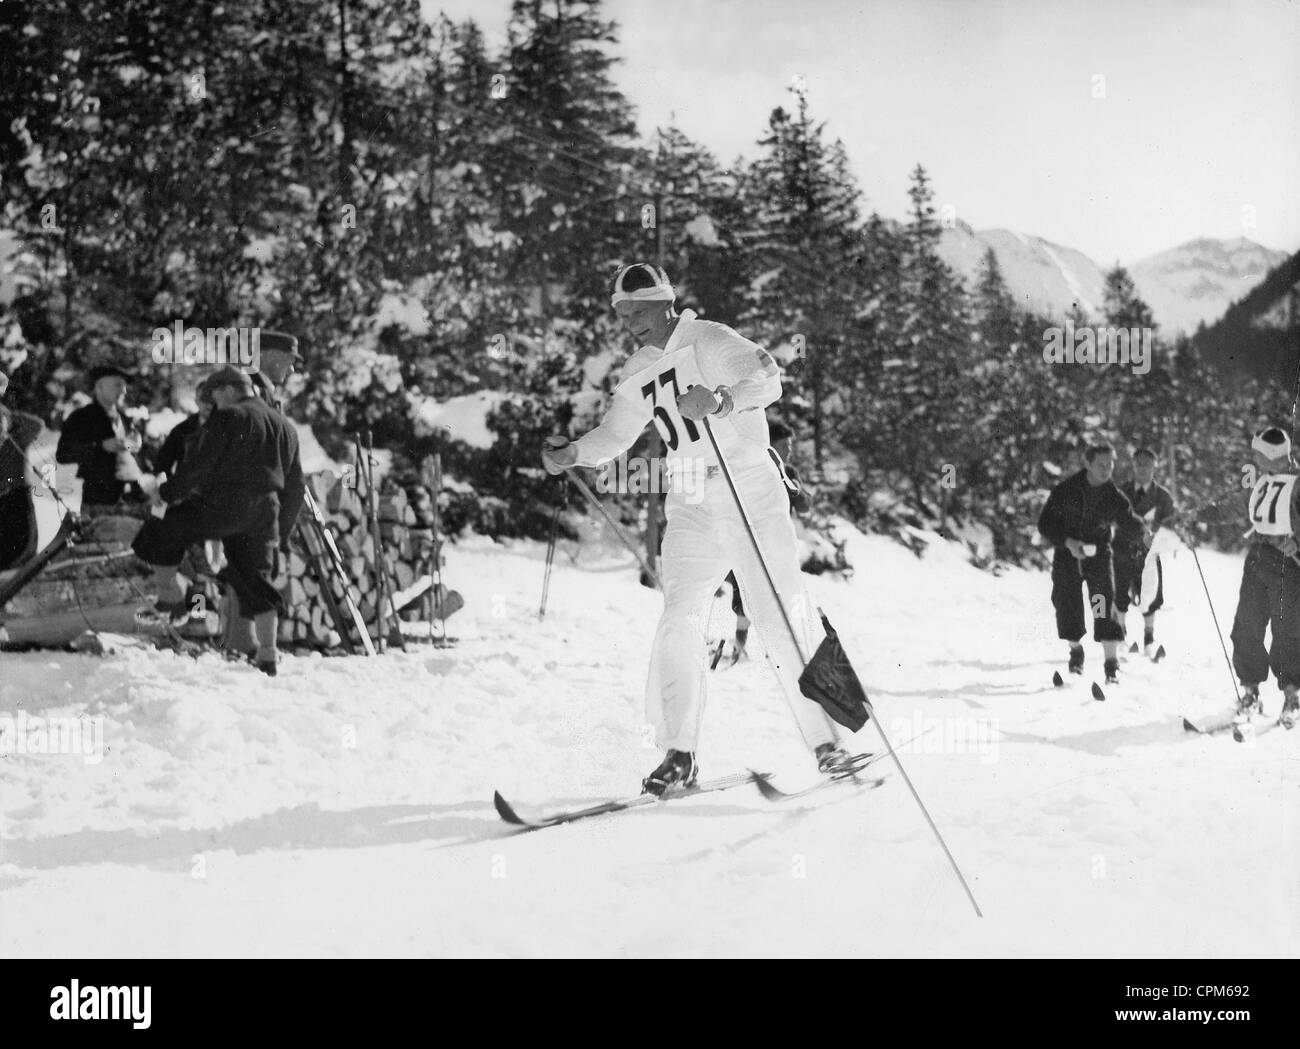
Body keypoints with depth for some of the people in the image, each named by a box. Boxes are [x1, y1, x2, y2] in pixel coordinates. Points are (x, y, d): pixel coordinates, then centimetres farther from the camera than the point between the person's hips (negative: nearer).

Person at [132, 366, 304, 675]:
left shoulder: (229, 418, -2)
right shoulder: (285, 427, 21)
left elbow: (201, 464, -10)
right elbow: (294, 486, 24)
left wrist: (169, 492, 1)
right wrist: (281, 531, 30)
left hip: (223, 504, -6)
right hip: (264, 516, 6)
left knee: (162, 533, 11)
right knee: (256, 578, 10)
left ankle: (170, 598, 9)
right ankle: (268, 655, 4)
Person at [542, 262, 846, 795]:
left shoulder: (708, 341, -7)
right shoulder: (638, 373, 13)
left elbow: (767, 380, -20)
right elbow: (615, 434, 19)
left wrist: (721, 399, -38)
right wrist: (572, 453, 1)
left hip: (751, 495, -5)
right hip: (690, 508, 5)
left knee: (780, 621, -6)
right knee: (679, 620, -9)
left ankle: (826, 741, 3)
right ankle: (680, 754, -5)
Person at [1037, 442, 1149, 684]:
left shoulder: (1114, 496, -3)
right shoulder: (1066, 490, -9)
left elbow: (1128, 523, 4)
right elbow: (1046, 522, -8)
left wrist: (1143, 535, -17)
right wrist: (1068, 542, -22)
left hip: (1099, 554, 0)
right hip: (1067, 555, 0)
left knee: (1106, 609, -12)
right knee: (1067, 607, 2)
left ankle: (1112, 664, -10)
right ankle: (1076, 650, 30)